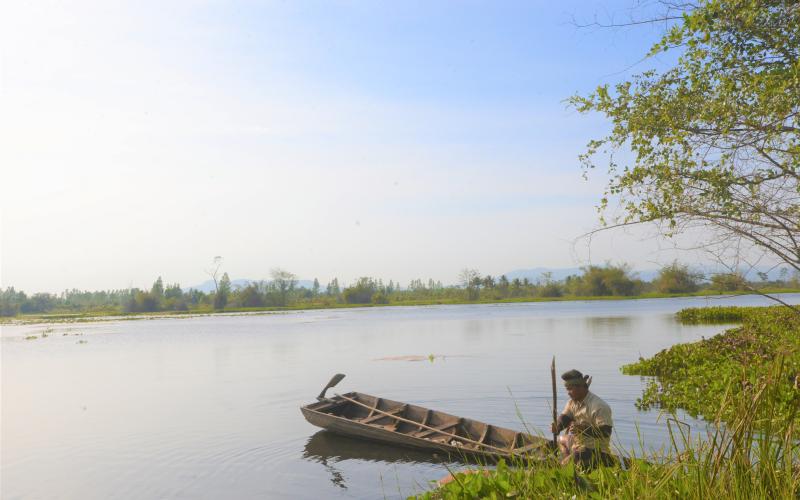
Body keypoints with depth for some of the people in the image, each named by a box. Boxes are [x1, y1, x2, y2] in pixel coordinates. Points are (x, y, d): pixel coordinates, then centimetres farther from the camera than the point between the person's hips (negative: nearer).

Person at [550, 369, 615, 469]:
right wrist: (557, 426, -23)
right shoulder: (572, 402, 7)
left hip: (596, 450, -9)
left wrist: (584, 429, -37)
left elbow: (605, 432, -26)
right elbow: (564, 417, 1)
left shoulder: (599, 406, -21)